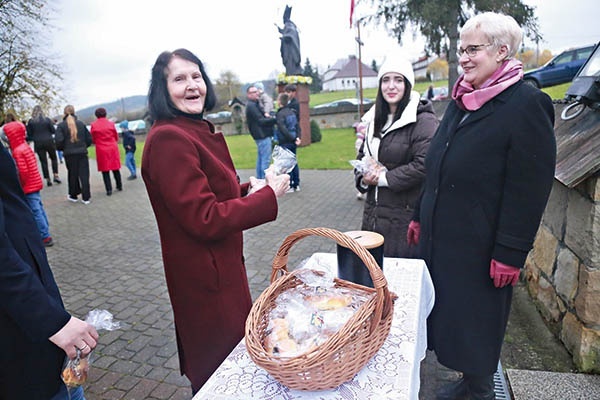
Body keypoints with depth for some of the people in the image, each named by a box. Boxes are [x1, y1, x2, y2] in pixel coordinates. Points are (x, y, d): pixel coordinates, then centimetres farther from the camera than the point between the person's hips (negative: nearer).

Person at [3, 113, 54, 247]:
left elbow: (22, 172, -22)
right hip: (35, 183, 9)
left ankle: (45, 237, 1)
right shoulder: (25, 146, 9)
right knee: (39, 209, 15)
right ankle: (44, 233, 24)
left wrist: (19, 186, -8)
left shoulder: (17, 151, -19)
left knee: (35, 211, -4)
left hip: (29, 187, -9)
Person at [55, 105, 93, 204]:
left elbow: (59, 140, -11)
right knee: (84, 175, 2)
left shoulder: (61, 125, -4)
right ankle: (86, 197, 2)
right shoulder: (81, 124, 3)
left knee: (72, 175, 12)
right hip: (82, 153, 1)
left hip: (69, 154, -1)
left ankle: (73, 195, 24)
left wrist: (62, 148, 9)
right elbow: (89, 138, 4)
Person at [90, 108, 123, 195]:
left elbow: (92, 139, 2)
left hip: (101, 150, -1)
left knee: (105, 170, 4)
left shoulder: (93, 125, -4)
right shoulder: (111, 123, -1)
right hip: (113, 149, 1)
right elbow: (116, 137, 7)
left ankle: (109, 189, 2)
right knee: (116, 168, 13)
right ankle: (119, 186, 22)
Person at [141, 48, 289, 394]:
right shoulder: (168, 139, -22)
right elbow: (204, 220, -25)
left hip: (223, 263, 10)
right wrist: (268, 196, -19)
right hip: (204, 274, -10)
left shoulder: (200, 130, 8)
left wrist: (248, 191, -1)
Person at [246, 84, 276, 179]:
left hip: (261, 136, 11)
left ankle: (259, 178, 22)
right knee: (266, 159, -9)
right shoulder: (251, 106, -14)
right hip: (263, 136, -11)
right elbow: (261, 121, -20)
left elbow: (262, 117, 19)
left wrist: (269, 117, 0)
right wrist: (275, 119, -19)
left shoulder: (255, 104, 18)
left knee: (260, 158, 15)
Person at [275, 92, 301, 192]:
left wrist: (294, 139, -16)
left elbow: (283, 129, -21)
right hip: (293, 142, 7)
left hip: (285, 143, -7)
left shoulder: (280, 114, -14)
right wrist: (297, 137, -3)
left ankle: (290, 186, 4)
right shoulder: (292, 111, 9)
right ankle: (296, 185, 19)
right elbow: (297, 125, 7)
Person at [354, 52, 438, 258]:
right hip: (374, 215, 7)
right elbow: (362, 155, 21)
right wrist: (364, 178, 0)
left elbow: (424, 165, -20)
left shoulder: (423, 120, -10)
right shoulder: (375, 120, 15)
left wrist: (383, 178, -14)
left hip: (406, 216, -7)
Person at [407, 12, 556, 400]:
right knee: (447, 313, 18)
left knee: (476, 324, 9)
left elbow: (530, 189, -16)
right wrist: (421, 217, 15)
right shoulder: (461, 101, 10)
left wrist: (510, 253, -17)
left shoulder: (527, 104, -12)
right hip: (441, 237, 7)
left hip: (480, 247, -7)